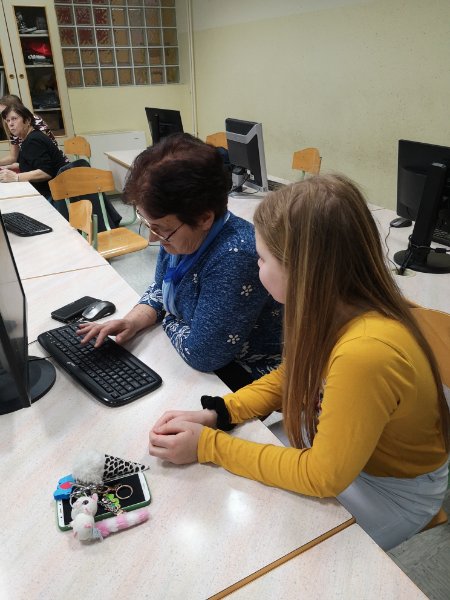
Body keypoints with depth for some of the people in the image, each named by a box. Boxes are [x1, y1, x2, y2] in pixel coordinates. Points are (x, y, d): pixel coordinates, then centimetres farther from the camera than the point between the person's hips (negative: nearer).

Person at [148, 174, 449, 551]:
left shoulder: (365, 352, -39)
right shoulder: (334, 308, -15)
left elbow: (323, 477, -27)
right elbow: (291, 377, 1)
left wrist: (208, 445, -22)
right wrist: (216, 414, -13)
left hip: (393, 491, -5)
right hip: (336, 446, 6)